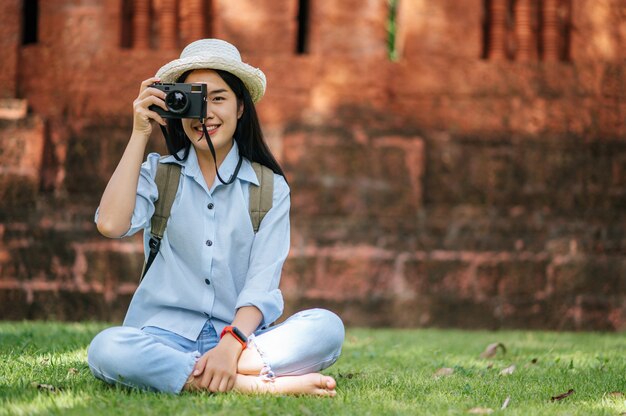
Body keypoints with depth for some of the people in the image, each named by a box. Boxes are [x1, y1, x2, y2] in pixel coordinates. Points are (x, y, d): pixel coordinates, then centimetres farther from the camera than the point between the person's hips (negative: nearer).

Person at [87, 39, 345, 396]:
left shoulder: (270, 188, 9)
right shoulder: (158, 173, 11)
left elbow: (262, 284, -4)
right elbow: (111, 224, -11)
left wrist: (231, 345, -22)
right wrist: (140, 135, -4)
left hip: (240, 337, 0)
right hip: (164, 336, 0)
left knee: (327, 327, -26)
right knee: (106, 349, -35)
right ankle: (261, 385, -34)